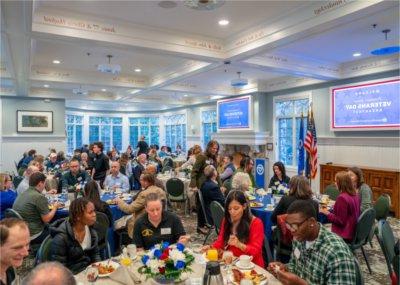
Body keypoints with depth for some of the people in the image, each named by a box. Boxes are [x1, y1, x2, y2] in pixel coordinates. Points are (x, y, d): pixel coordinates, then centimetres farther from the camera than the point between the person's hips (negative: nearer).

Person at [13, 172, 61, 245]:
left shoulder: (21, 195, 5)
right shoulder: (40, 197, -20)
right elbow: (47, 219, -16)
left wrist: (47, 207, 16)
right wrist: (55, 207, -1)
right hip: (33, 236, -8)